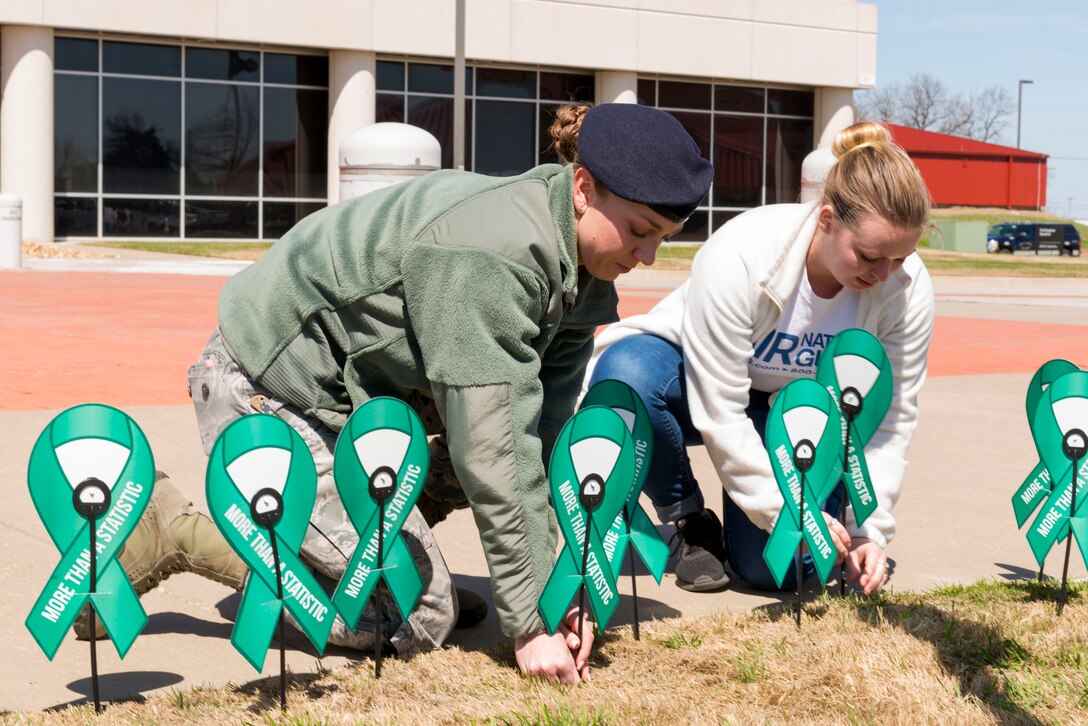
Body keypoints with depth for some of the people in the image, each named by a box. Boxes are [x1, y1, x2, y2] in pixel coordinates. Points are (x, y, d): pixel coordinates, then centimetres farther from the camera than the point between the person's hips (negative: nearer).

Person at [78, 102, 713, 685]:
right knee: (415, 619, -10)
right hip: (269, 390, -9)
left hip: (368, 383, 9)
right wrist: (527, 625, -26)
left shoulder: (581, 276, -2)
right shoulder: (491, 251, -31)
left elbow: (535, 440, -7)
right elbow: (488, 451, -31)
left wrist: (554, 590, -15)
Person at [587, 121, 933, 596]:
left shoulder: (908, 288, -21)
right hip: (698, 384, -2)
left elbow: (892, 416, -12)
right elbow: (719, 413, -31)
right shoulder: (739, 256, -34)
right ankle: (689, 521, -11)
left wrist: (870, 530, -19)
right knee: (625, 375, -38)